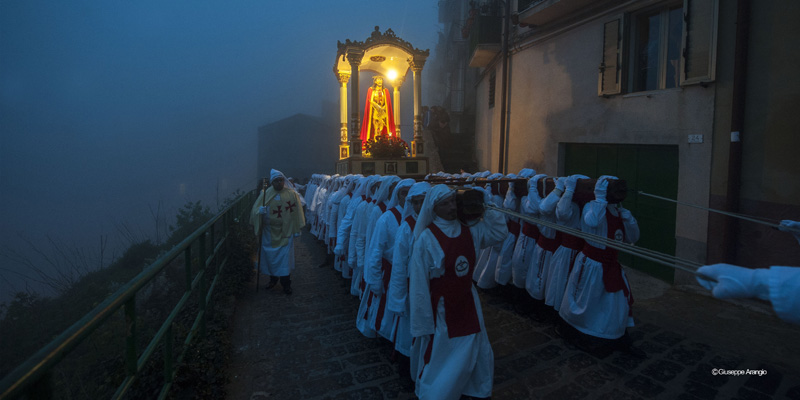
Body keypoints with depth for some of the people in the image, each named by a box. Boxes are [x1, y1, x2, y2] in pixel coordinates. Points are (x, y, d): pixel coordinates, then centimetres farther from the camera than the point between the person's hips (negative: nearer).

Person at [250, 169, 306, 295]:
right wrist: (260, 211, -25)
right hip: (270, 232, 2)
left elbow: (297, 212, 1)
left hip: (286, 232, -2)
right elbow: (255, 210, -1)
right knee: (270, 255, 10)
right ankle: (273, 278, 31)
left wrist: (297, 229, 1)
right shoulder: (265, 194, -1)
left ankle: (286, 283, 10)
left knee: (285, 256, -1)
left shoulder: (292, 194, -3)